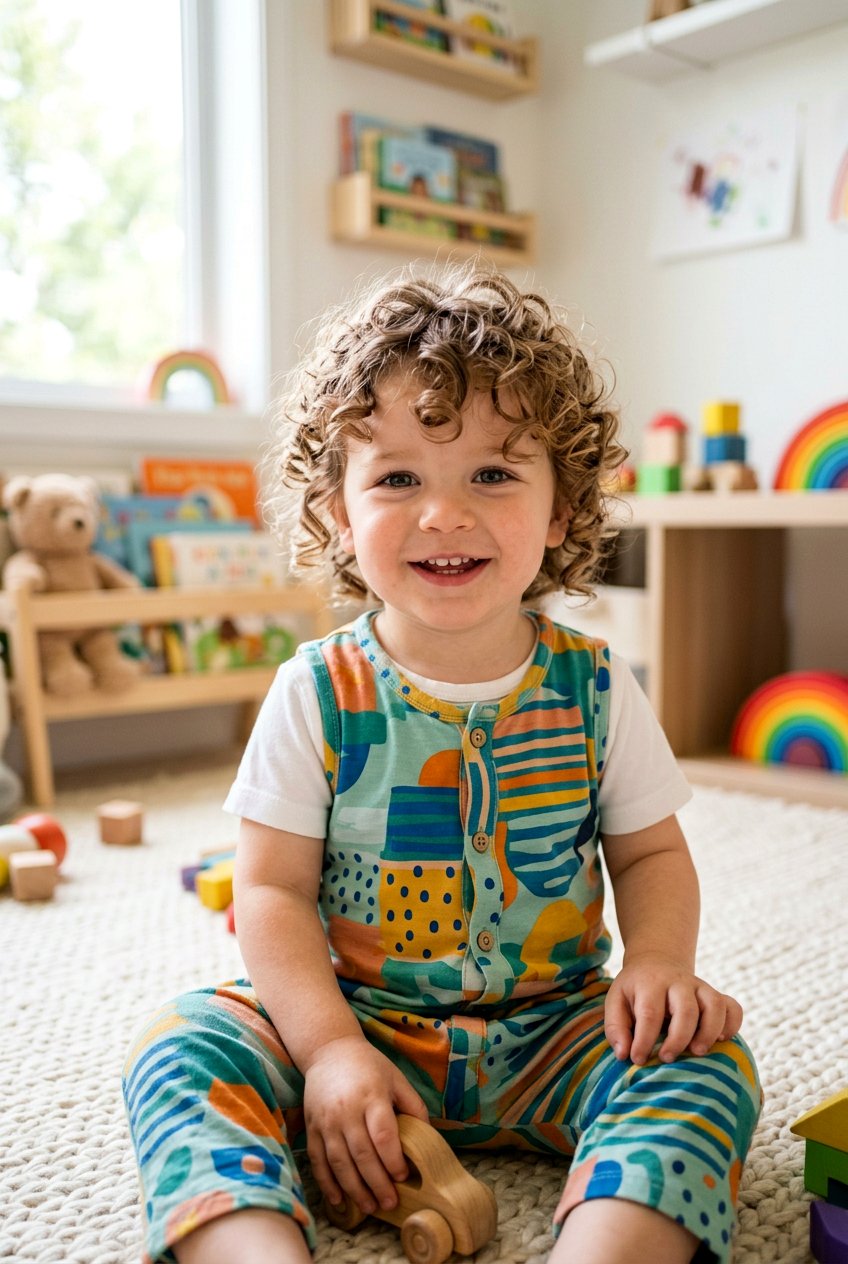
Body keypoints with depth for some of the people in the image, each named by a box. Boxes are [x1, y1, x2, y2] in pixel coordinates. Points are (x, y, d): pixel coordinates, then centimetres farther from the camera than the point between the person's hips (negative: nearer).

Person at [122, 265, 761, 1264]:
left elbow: (651, 852, 6)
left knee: (706, 1060, -23)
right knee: (182, 1046, -21)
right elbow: (273, 890, -7)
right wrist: (330, 1050, -19)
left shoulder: (593, 688, -4)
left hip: (550, 1033, 1)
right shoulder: (316, 694, -8)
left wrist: (658, 959, -15)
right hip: (357, 1022, 0)